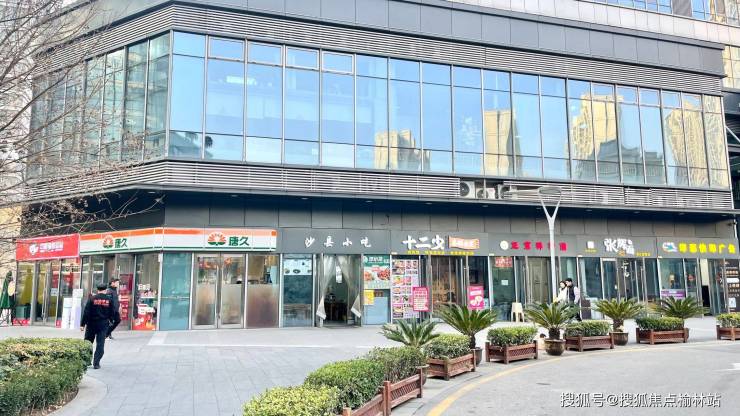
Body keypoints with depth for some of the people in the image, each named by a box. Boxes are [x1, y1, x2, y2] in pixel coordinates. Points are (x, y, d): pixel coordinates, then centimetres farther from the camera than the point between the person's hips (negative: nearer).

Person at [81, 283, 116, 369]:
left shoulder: (92, 299, -5)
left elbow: (86, 312, -7)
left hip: (91, 324, 0)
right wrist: (109, 321, 21)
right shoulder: (109, 299, -3)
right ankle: (96, 363, 0)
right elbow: (112, 313, 2)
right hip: (103, 324, 0)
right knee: (100, 344, 4)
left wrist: (82, 324, -3)